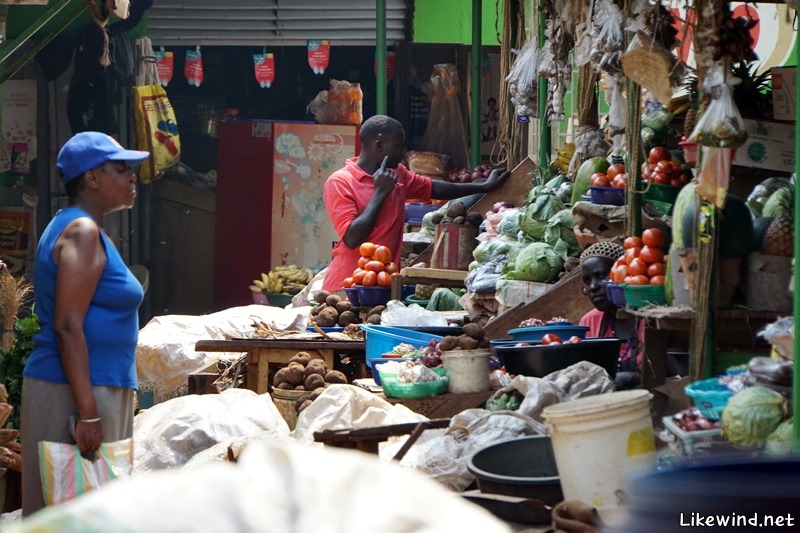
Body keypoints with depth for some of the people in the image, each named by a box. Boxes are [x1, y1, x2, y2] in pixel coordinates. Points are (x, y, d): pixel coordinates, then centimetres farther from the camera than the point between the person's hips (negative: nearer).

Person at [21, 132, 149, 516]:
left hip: (93, 389, 10)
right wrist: (88, 412, -24)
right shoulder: (82, 231, -12)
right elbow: (67, 326, -20)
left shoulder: (74, 228, 18)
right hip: (76, 395, -10)